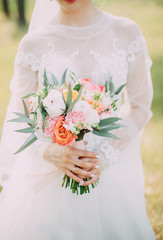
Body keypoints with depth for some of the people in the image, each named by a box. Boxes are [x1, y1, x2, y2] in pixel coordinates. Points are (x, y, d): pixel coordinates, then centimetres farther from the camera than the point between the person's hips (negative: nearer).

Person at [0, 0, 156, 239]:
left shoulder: (127, 34, -4)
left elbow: (140, 106, -1)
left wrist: (106, 156, -14)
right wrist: (51, 152, -19)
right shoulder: (34, 44, -5)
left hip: (111, 164, 1)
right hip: (50, 171, 0)